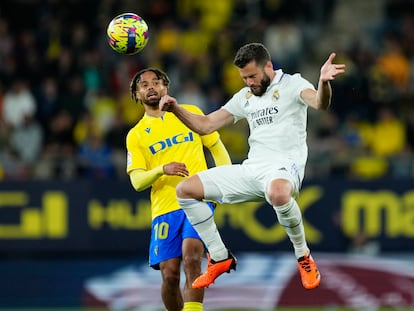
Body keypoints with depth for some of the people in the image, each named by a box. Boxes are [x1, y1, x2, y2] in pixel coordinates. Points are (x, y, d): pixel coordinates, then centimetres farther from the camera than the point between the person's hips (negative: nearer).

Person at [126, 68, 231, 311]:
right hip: (164, 209, 1)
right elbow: (137, 181, 2)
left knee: (191, 259, -22)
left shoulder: (190, 113, 12)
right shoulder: (136, 135, 10)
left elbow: (217, 148, 18)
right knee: (169, 274, -6)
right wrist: (162, 170, -18)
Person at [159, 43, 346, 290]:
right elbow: (205, 125, 23)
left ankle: (303, 256, -20)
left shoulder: (292, 84, -2)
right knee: (185, 190, 4)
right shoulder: (245, 97, 19)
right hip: (251, 168, 8)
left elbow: (320, 103, -23)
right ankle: (220, 258, 10)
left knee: (277, 192, -44)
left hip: (284, 167, -8)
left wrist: (324, 82, -47)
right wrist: (175, 109, 6)